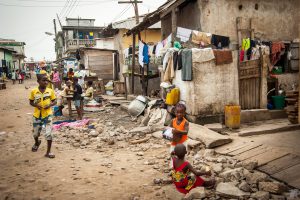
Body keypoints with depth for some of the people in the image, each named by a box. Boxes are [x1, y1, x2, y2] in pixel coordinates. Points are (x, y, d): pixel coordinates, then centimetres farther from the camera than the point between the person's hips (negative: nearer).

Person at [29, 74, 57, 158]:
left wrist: (50, 105, -17)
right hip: (37, 115, 2)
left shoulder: (50, 91, -6)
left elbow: (54, 101, 3)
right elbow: (31, 102, 5)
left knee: (48, 134, -6)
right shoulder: (34, 91, -6)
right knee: (35, 133, 18)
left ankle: (48, 152, 7)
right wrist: (36, 105, -15)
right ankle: (36, 143, 53)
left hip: (47, 115, -1)